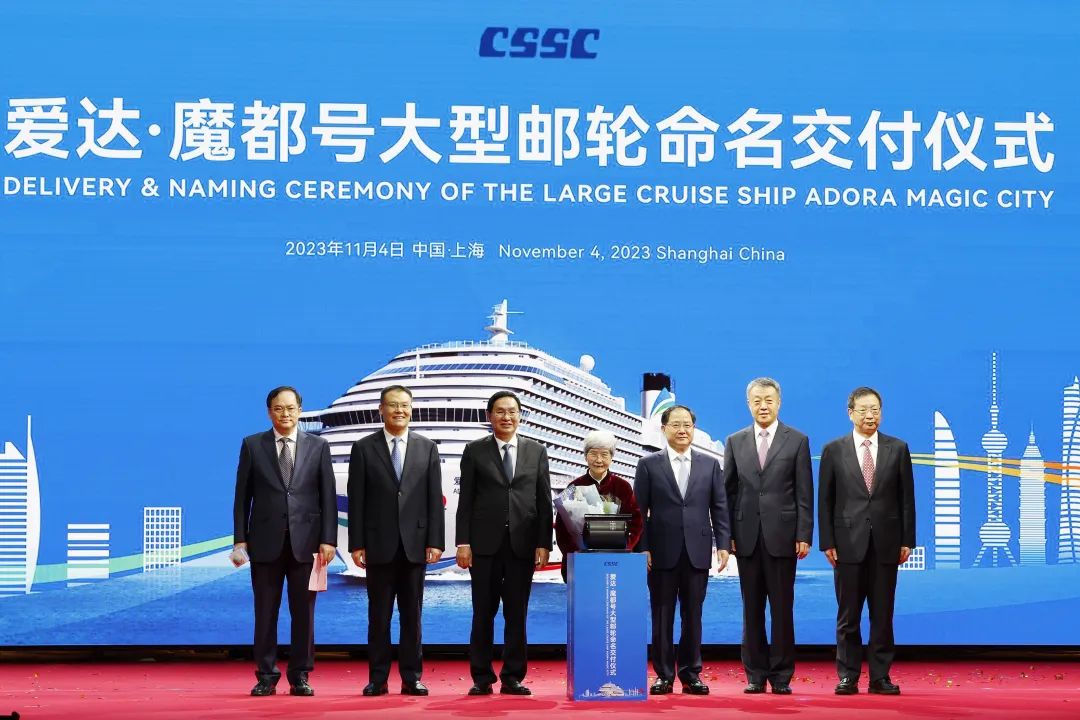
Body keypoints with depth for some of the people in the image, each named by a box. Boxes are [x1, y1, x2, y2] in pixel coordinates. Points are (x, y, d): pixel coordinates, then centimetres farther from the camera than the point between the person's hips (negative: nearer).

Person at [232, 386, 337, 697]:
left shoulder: (318, 446, 7)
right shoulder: (252, 445, 6)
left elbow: (328, 496, 4)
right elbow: (242, 496, 5)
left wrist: (328, 540, -4)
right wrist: (240, 540, -1)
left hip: (306, 542, 0)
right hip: (266, 542, 0)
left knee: (304, 613, 3)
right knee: (265, 613, 3)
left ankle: (300, 676, 12)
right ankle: (266, 676, 11)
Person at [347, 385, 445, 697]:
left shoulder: (427, 448, 8)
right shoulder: (363, 448, 3)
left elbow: (435, 498, 5)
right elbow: (356, 500, 1)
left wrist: (435, 541, -3)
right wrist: (356, 544, -5)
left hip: (415, 544, 1)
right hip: (379, 545, -1)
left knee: (412, 615, 5)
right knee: (379, 615, 3)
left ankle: (411, 677, 10)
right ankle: (378, 678, 9)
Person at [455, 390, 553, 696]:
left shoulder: (536, 451, 9)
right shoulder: (475, 451, 6)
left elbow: (544, 501, 7)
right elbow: (465, 500, 3)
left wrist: (543, 544, -1)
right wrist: (463, 542, -5)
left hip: (522, 544, 1)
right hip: (485, 544, -1)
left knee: (517, 614, 3)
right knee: (483, 614, 2)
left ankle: (513, 677, 9)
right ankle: (482, 678, 9)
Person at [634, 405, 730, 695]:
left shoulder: (710, 464, 9)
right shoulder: (649, 464, 3)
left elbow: (719, 508, 7)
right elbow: (639, 511, 1)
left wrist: (723, 545, -1)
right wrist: (642, 548, -6)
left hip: (697, 552, 1)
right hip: (662, 553, -1)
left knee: (693, 615, 5)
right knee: (662, 616, 3)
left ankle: (691, 673, 12)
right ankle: (664, 675, 9)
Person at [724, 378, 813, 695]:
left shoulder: (797, 441, 3)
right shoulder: (735, 442, 9)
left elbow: (804, 493, 0)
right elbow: (728, 491, 9)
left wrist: (804, 535, -6)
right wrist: (727, 535, 2)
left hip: (782, 536, -2)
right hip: (747, 537, 2)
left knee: (782, 609, 1)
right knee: (752, 609, 5)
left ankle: (781, 675, 7)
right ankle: (756, 674, 12)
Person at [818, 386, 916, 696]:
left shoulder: (898, 449, 6)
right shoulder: (834, 450, 4)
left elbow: (906, 498, 7)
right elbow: (825, 500, 4)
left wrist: (907, 540, 1)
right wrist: (827, 542, -3)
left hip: (886, 543, 1)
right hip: (849, 543, -1)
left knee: (883, 615, 4)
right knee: (848, 616, 3)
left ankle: (880, 677, 10)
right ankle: (848, 676, 8)